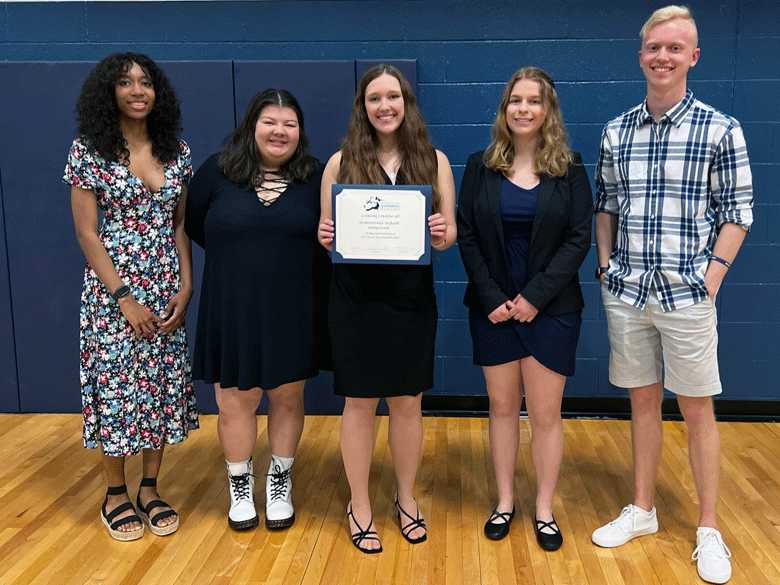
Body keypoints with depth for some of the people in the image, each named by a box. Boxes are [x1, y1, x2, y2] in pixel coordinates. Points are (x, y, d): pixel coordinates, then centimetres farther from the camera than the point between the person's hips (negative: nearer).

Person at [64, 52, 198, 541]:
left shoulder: (176, 150, 5)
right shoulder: (89, 150, -5)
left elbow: (181, 223, 8)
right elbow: (86, 232, -8)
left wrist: (186, 286, -2)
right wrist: (125, 298, -13)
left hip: (167, 288, 4)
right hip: (113, 288, -3)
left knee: (163, 384, 8)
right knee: (116, 384, 3)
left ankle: (150, 490, 24)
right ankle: (116, 495, 22)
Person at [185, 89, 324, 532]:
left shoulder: (316, 177, 0)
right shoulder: (217, 171, -1)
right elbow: (191, 224, 11)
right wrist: (234, 253, 6)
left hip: (291, 312, 1)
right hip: (233, 310, 0)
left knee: (288, 398, 12)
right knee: (236, 402, 8)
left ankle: (280, 485, 33)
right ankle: (241, 488, 30)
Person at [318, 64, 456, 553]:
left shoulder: (434, 160, 3)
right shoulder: (342, 162, 1)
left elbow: (450, 233, 4)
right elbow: (326, 232, 6)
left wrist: (442, 235, -17)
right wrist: (325, 237, -16)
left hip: (412, 297, 1)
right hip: (356, 297, -1)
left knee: (407, 401, 11)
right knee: (360, 402, 8)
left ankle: (407, 498, 33)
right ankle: (360, 505, 27)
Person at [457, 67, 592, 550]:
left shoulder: (570, 169, 0)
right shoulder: (481, 167, 3)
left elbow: (579, 238, -5)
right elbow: (467, 236, 0)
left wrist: (535, 296, -14)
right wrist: (492, 298, -10)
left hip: (551, 309, -1)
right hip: (493, 308, 1)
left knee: (545, 413, 5)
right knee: (503, 405, 11)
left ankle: (545, 509, 21)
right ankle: (505, 501, 26)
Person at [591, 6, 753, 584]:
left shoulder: (721, 130, -4)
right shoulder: (617, 132, 6)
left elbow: (736, 212, -2)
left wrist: (712, 276, -10)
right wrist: (606, 265, 4)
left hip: (686, 296, -3)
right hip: (626, 293, 3)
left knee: (697, 408, 6)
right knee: (643, 401, 14)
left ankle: (709, 531, 22)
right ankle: (642, 510, 30)